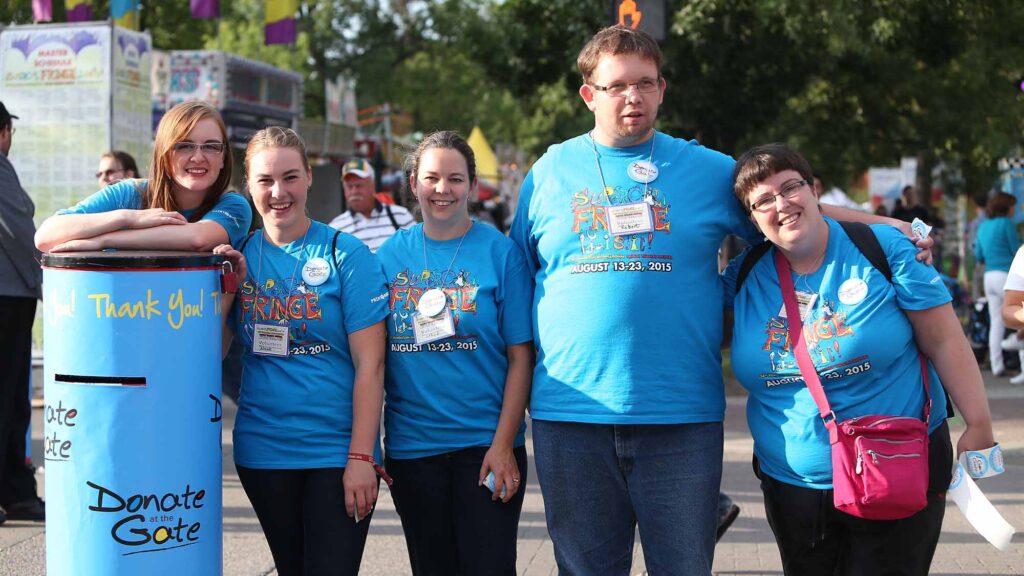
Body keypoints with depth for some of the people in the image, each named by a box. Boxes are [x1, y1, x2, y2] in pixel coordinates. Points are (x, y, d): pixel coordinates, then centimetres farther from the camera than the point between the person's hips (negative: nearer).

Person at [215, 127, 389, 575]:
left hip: (337, 450, -4)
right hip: (262, 450, 4)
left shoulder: (344, 254, -6)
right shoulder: (238, 254, 5)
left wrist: (361, 457, -13)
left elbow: (369, 365, -9)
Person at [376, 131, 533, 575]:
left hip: (485, 445, -3)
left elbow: (520, 357, -5)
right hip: (411, 449, 3)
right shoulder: (391, 254, 4)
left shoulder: (500, 252, -3)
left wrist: (503, 443, -11)